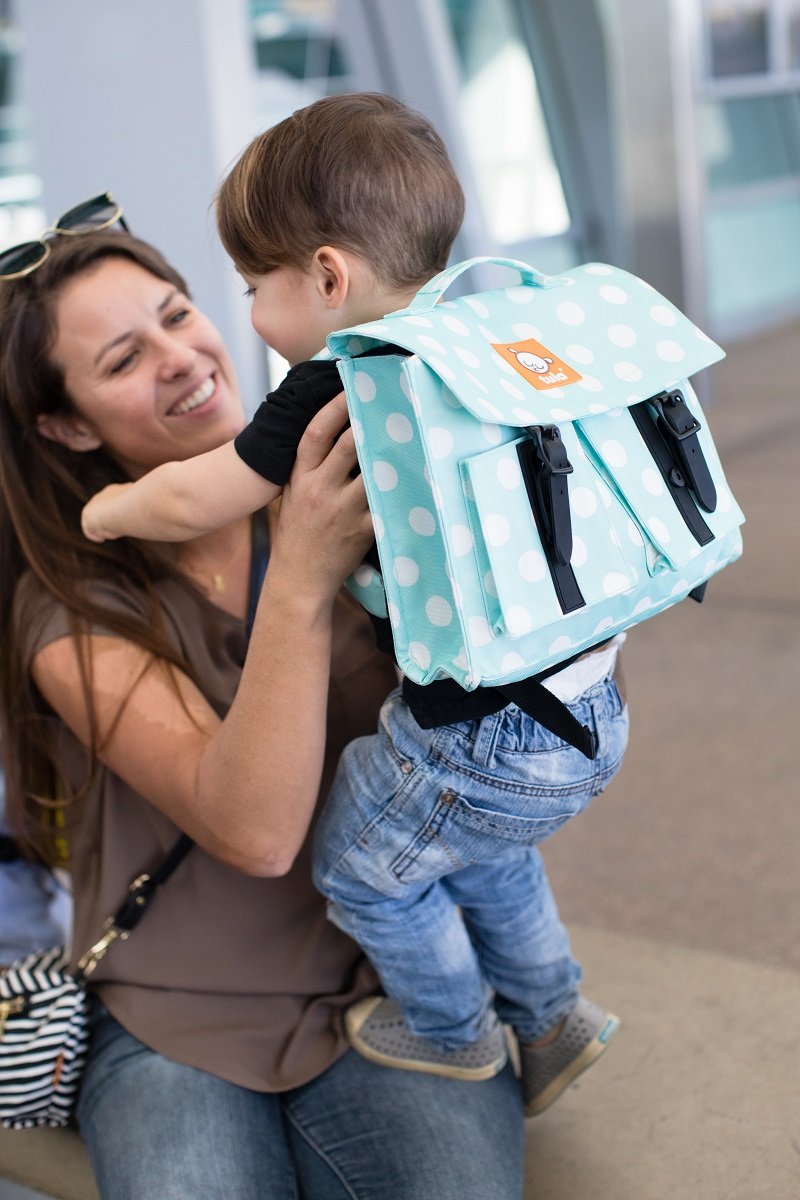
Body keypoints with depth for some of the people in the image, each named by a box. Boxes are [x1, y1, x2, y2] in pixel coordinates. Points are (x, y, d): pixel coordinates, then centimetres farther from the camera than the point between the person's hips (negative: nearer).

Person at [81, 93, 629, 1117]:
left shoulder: (334, 388, -18)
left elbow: (193, 501, -11)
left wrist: (111, 509, 9)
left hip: (484, 739, -8)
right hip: (594, 713, 8)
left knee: (363, 867, 19)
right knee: (482, 852, 33)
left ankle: (453, 1032, 40)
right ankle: (551, 1014, 47)